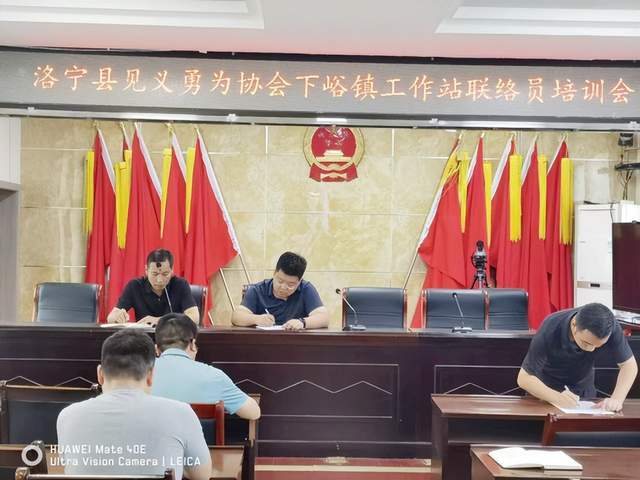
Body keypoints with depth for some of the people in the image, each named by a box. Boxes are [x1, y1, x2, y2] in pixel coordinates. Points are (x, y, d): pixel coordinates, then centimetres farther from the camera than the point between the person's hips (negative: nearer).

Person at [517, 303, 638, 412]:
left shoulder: (610, 327, -26)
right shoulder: (550, 331, -32)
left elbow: (628, 364, -14)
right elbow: (524, 378, -27)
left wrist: (617, 399, -31)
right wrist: (557, 398, -43)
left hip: (583, 388, 2)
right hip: (547, 389, -2)